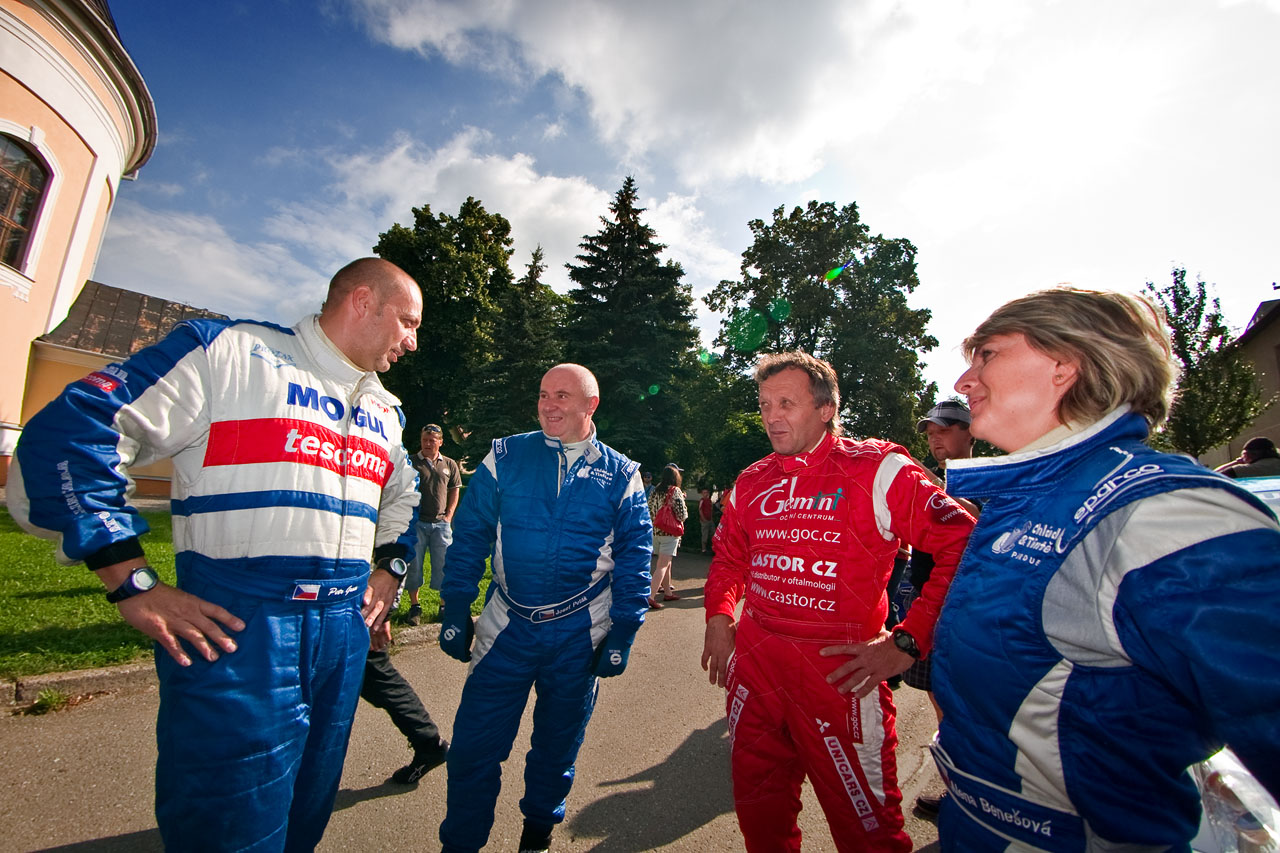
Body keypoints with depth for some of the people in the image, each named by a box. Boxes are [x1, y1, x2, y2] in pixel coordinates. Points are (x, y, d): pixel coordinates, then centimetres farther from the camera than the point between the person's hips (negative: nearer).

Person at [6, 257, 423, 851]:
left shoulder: (385, 409, 14)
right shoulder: (229, 351, -4)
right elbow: (68, 435, -9)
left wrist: (391, 570, 15)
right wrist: (133, 585, -14)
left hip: (345, 629, 6)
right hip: (232, 627, -6)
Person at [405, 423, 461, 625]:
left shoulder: (449, 465, 9)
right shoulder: (410, 462, 2)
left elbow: (455, 490, 14)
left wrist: (449, 515, 4)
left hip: (441, 523, 2)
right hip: (416, 522, -1)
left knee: (443, 565, 6)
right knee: (413, 564, 6)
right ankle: (414, 606, 20)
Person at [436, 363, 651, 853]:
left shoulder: (621, 476, -2)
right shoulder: (505, 458, -2)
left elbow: (634, 560, 1)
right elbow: (469, 538, 1)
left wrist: (623, 634, -2)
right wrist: (454, 611, -4)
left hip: (580, 635, 1)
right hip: (506, 627, 0)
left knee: (558, 745, 18)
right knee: (473, 746, 4)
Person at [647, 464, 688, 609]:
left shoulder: (655, 491, 6)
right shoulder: (676, 491, -11)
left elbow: (650, 511, 10)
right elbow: (682, 515, -13)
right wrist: (683, 501, 6)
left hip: (655, 531, 7)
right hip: (670, 532, -7)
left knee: (666, 562, 20)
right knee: (662, 565, -6)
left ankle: (667, 592, 30)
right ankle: (651, 597, -12)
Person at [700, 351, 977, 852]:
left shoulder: (878, 470, -9)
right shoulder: (751, 482, 8)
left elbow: (963, 546, -14)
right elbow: (728, 558, 21)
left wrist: (907, 642, -16)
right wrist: (719, 617, 7)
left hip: (841, 672, -5)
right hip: (754, 663, 5)